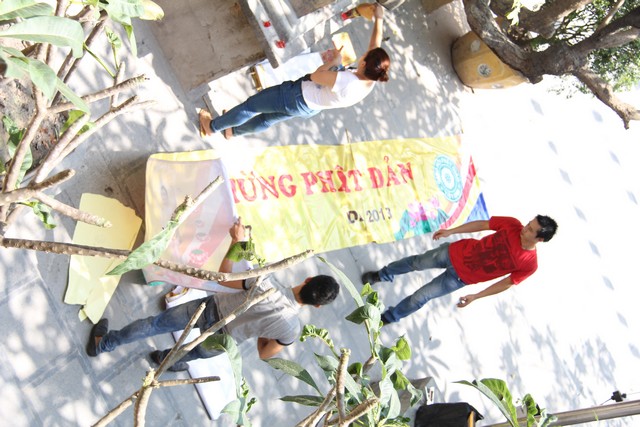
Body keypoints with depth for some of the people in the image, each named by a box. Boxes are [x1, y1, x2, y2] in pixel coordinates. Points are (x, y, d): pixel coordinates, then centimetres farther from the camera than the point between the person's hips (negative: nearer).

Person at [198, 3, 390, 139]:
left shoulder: (346, 81, -41)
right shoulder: (370, 83, -17)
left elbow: (315, 76, -25)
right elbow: (375, 45, -3)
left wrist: (333, 61, -11)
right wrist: (378, 18, 4)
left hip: (297, 96, -9)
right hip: (310, 108, 9)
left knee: (251, 105, 14)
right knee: (268, 119, 31)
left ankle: (212, 126, 35)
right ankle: (233, 131, 56)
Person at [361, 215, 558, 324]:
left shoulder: (529, 264, -22)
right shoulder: (513, 225, -17)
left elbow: (507, 283, -9)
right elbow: (482, 224, -4)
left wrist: (476, 296, -5)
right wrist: (450, 231, -4)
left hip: (462, 277, -2)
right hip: (458, 252, 2)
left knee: (420, 297, 3)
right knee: (417, 262, 17)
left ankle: (389, 317, 31)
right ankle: (383, 275, 47)